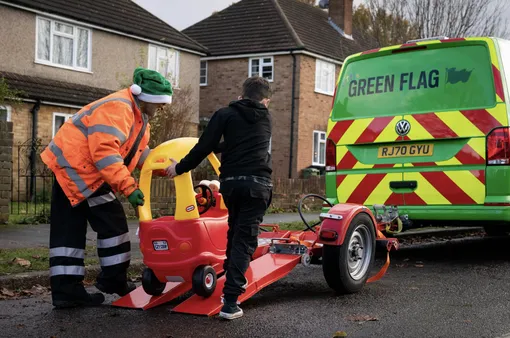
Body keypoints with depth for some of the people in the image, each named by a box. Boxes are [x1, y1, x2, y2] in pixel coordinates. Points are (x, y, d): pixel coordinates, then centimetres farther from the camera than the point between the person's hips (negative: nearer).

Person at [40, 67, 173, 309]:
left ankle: (66, 290, 10)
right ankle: (114, 280, 7)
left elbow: (139, 153, 16)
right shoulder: (117, 108, -20)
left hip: (71, 167, 11)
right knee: (112, 222, -4)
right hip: (77, 167, -11)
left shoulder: (139, 117, 15)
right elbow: (105, 153, -29)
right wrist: (129, 186, -30)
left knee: (68, 232, 7)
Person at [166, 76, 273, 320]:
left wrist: (180, 168, 11)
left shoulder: (226, 114, 7)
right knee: (245, 237, -3)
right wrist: (220, 147, 39)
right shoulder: (265, 119, 18)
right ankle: (230, 301, -11)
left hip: (230, 181, 0)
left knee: (235, 230, 24)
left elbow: (204, 147, 0)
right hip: (257, 183, 0)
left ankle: (232, 277, 38)